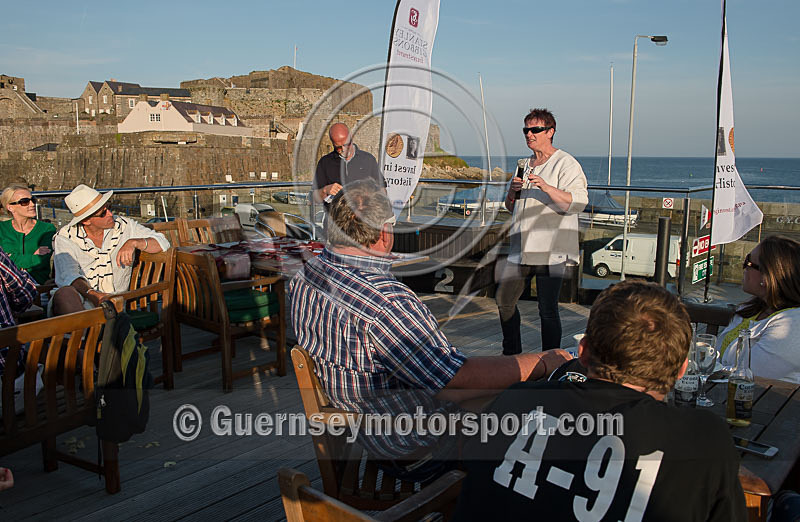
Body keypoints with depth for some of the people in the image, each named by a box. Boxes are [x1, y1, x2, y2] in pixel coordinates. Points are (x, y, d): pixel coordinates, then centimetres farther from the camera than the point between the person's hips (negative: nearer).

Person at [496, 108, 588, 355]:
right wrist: (512, 191, 2)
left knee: (548, 309, -5)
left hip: (550, 251, -7)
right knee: (504, 299, 11)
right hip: (521, 249, 7)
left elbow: (578, 202, -16)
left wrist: (547, 188, -29)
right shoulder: (524, 165, 19)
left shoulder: (566, 164, -3)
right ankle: (511, 354, 27)